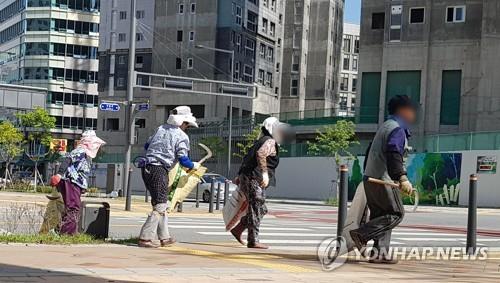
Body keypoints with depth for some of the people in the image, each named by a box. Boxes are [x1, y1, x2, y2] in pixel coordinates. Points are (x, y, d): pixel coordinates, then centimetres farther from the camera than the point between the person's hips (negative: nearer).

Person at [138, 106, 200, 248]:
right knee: (160, 205, -3)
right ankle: (145, 238, -11)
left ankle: (164, 237, 22)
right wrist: (193, 166, 11)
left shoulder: (161, 129, 15)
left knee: (160, 203, 16)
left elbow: (147, 145, 23)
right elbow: (183, 160, -8)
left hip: (146, 168, 8)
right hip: (160, 170, -8)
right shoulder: (182, 136, -4)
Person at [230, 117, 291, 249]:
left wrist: (240, 176, 30)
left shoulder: (262, 141, 24)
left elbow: (248, 158, 28)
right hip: (254, 180, -10)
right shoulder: (270, 141, -7)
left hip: (247, 178, 10)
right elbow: (260, 154, -28)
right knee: (256, 209, -7)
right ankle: (253, 241, -6)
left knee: (261, 209, 16)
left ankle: (238, 229, 18)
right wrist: (265, 173, -32)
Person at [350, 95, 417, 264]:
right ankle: (362, 234, -12)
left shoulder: (385, 127, 22)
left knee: (381, 216, 10)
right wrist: (402, 178, -31)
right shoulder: (397, 129, -10)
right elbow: (394, 156, -24)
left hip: (370, 179, 10)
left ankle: (380, 253, 7)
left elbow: (372, 153, 26)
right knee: (396, 214, -4)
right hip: (384, 180, -10)